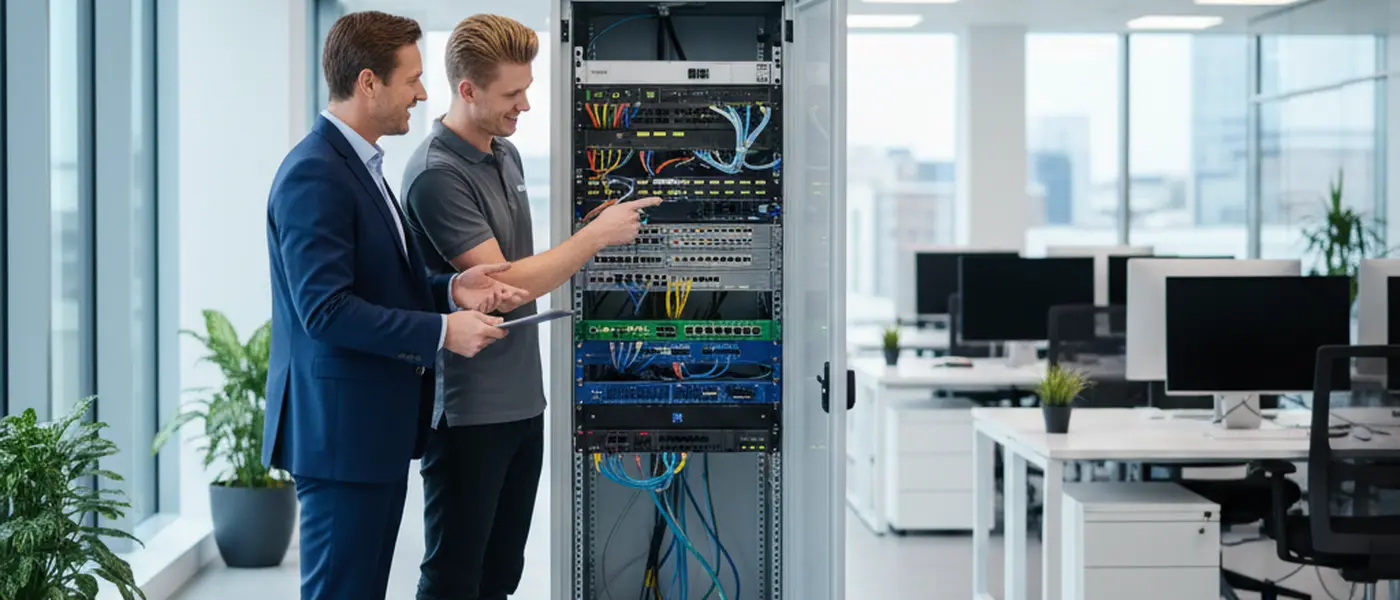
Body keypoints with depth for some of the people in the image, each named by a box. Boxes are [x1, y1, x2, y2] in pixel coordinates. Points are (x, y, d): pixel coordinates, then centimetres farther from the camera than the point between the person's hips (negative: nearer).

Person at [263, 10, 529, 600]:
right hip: (341, 427, -10)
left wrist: (450, 290, 2)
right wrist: (442, 331, -20)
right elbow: (326, 308, -23)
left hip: (377, 424, 10)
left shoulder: (360, 165, 15)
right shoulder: (314, 174, -17)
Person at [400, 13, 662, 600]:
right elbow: (501, 285, -21)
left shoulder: (508, 155, 10)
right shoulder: (437, 174, -18)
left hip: (521, 400, 8)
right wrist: (598, 233, -15)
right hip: (467, 411, -8)